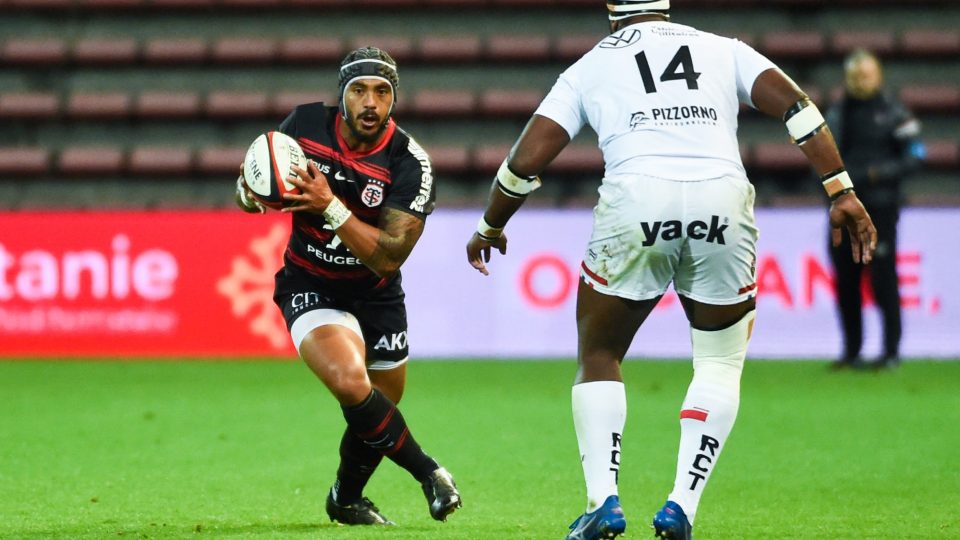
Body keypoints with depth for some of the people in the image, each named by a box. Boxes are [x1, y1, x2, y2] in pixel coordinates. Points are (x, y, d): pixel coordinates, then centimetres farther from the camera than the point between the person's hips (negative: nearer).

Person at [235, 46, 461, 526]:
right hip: (311, 287, -2)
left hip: (376, 294, 2)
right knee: (352, 383, -28)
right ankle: (428, 473, -9)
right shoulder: (305, 125, -13)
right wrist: (251, 193, -24)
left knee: (380, 411, 12)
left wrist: (330, 206, -36)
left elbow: (389, 257, -25)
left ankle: (346, 499, 42)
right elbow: (247, 193, 1)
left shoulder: (409, 163, -19)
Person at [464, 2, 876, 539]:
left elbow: (526, 160, 17)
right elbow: (793, 105, 9)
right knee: (721, 362, 20)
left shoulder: (590, 66, 21)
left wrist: (490, 226, 32)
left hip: (635, 200, -1)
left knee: (599, 357, 18)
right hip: (723, 199, 1)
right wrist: (842, 192, 8)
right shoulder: (723, 50, 24)